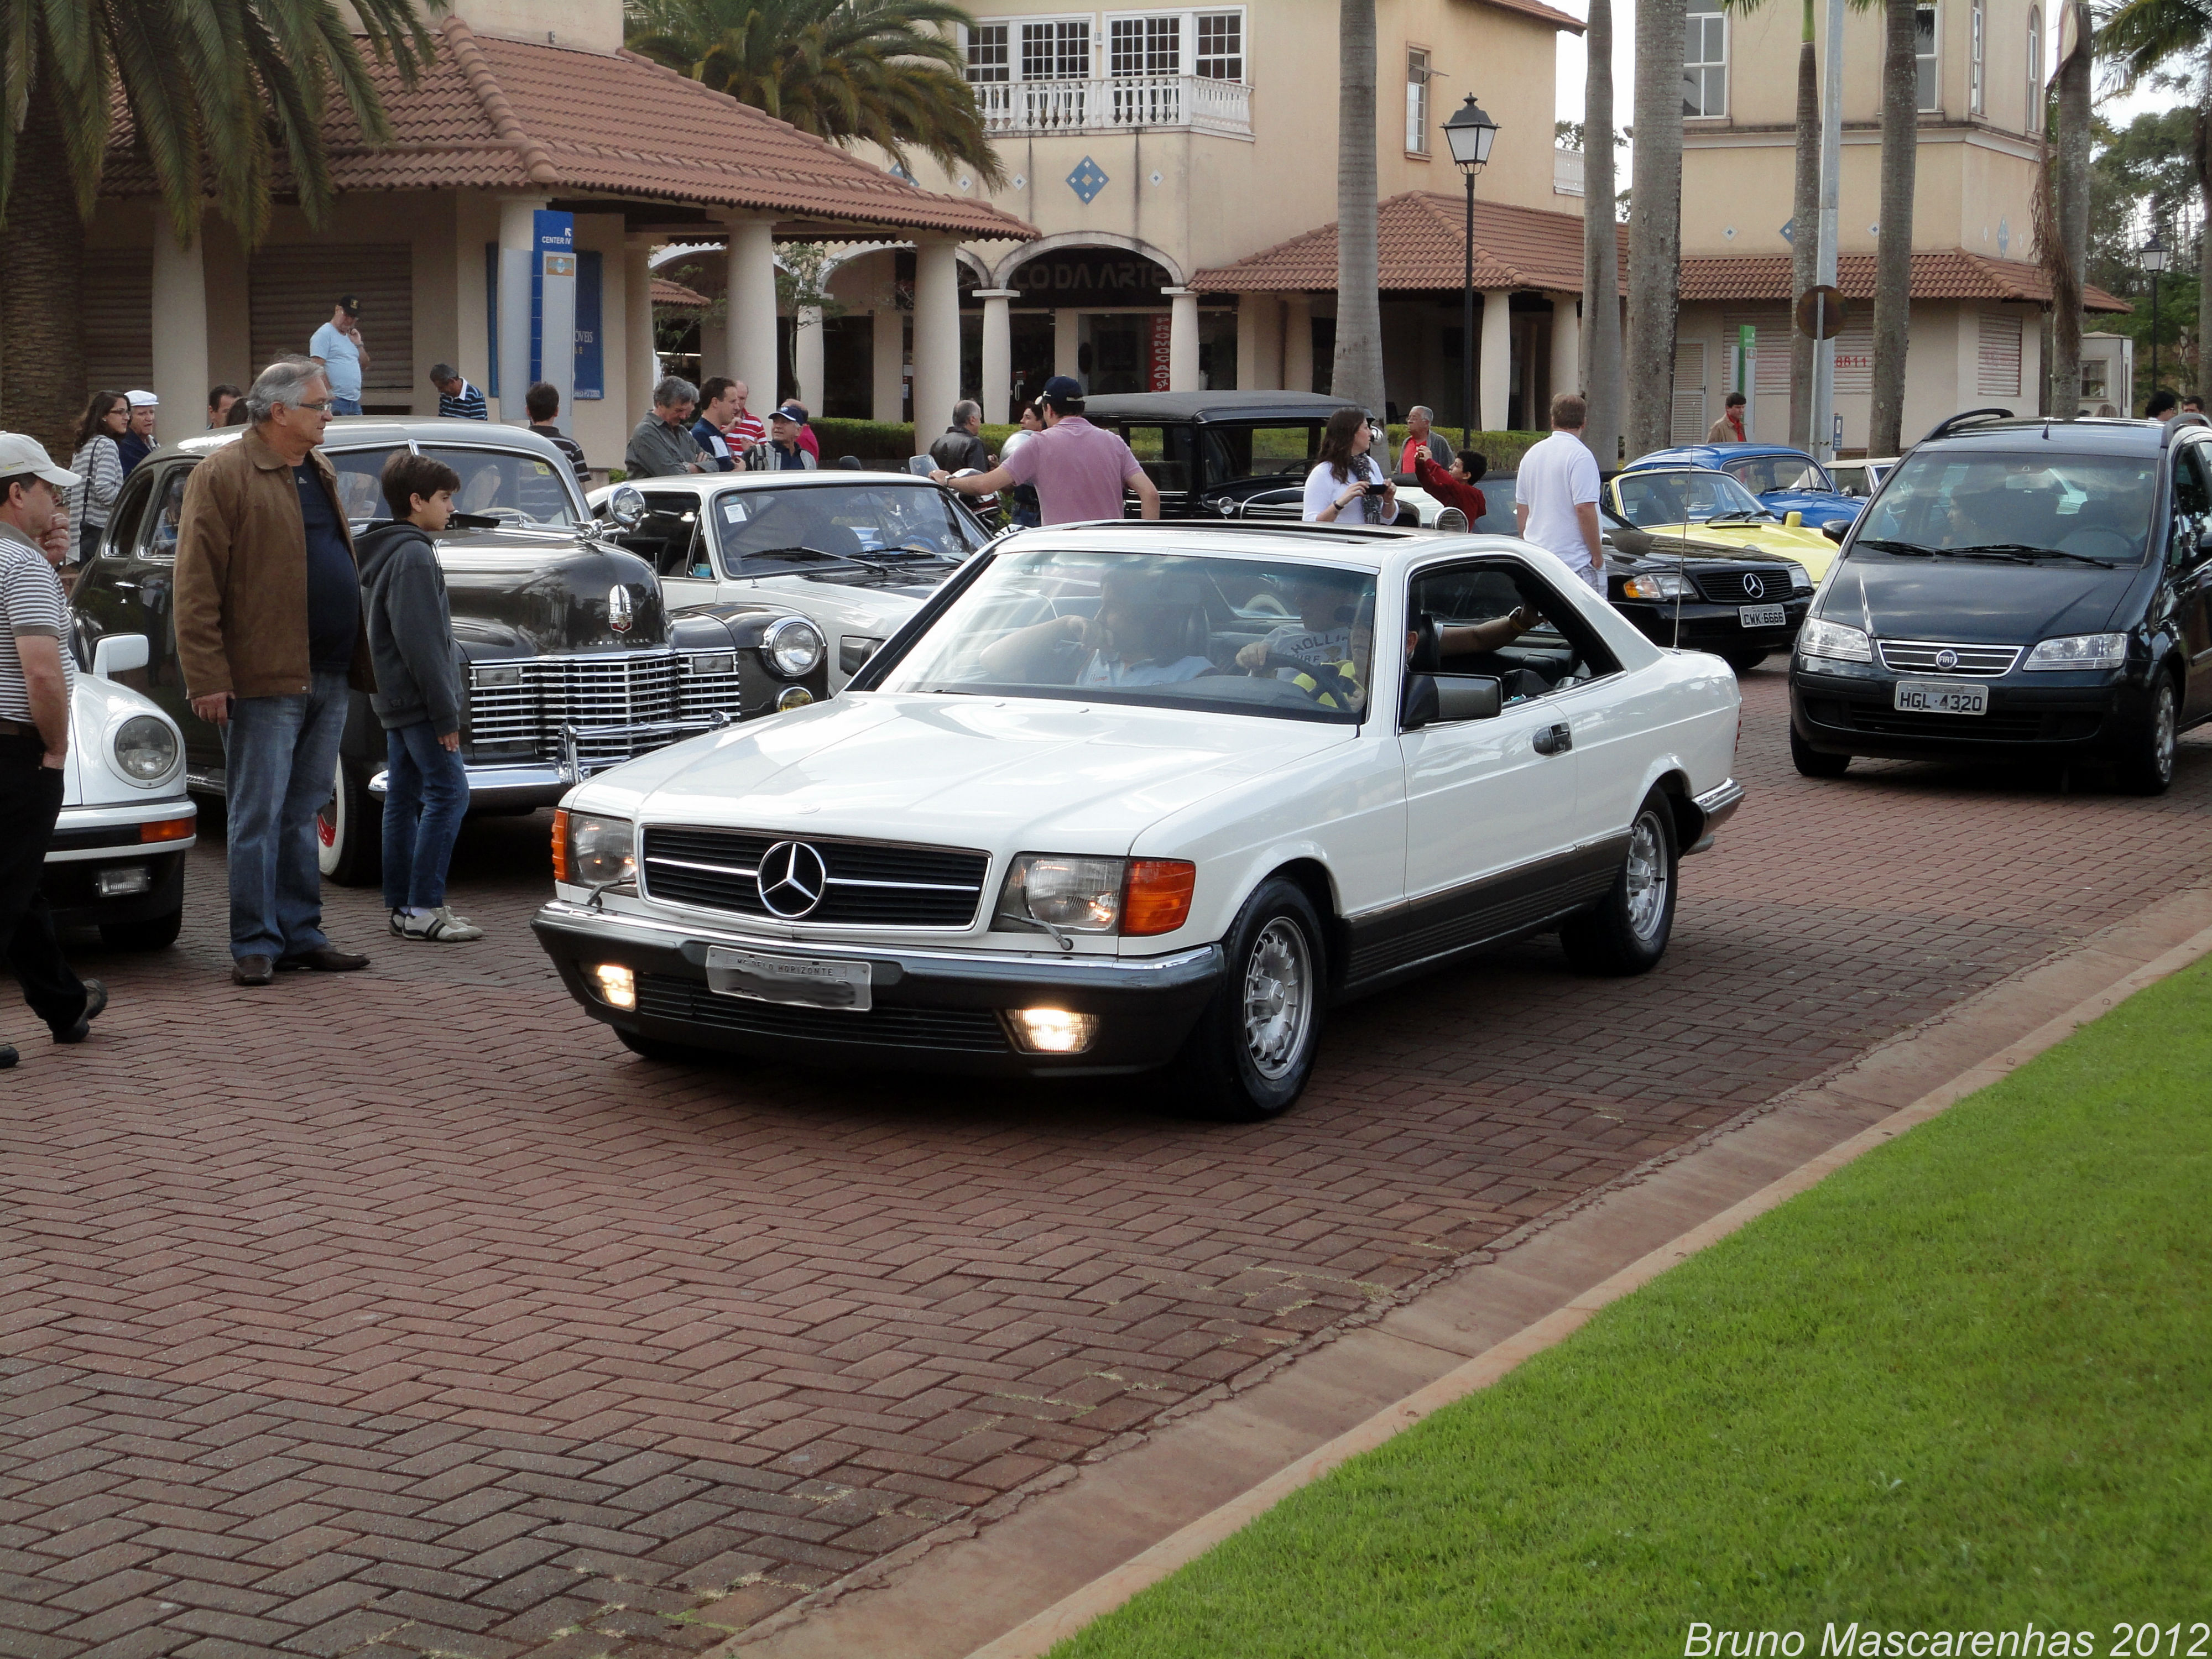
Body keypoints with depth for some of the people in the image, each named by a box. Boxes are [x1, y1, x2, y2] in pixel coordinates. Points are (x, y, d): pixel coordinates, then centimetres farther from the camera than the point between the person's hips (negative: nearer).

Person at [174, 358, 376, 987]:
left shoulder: (319, 472, 16)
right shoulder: (224, 475, -7)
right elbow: (196, 586, -11)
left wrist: (362, 662, 14)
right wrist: (207, 678, -17)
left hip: (329, 677, 7)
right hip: (263, 678, -7)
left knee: (302, 815, 13)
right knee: (259, 817, -2)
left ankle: (301, 936, 19)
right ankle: (254, 946, 4)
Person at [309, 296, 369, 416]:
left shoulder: (350, 337, 21)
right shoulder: (324, 334, -5)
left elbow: (364, 365, 23)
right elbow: (317, 367, -14)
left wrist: (358, 344, 8)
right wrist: (329, 393, -21)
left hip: (355, 402, 8)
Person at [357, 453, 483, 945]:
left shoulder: (385, 551, 18)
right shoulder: (413, 555, -14)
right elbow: (421, 642, -20)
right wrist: (445, 713, -19)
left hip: (395, 701, 11)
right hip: (418, 700, -11)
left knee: (404, 797, 9)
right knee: (448, 792, -11)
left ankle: (402, 906, 11)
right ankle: (423, 909, -14)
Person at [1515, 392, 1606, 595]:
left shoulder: (1532, 454, 11)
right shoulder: (1580, 456, -12)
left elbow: (1521, 509, 17)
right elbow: (1585, 509, -18)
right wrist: (1596, 554, -10)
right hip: (1576, 561, -7)